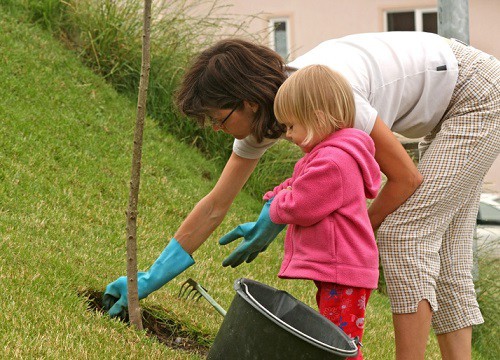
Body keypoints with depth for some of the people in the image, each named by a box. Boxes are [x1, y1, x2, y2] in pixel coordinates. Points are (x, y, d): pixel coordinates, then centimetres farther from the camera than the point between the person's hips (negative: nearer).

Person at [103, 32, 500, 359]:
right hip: (447, 111, 8)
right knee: (441, 254, 6)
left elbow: (407, 178, -24)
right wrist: (150, 279, -1)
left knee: (403, 235, -14)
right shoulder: (260, 115, -8)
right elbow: (216, 206, -1)